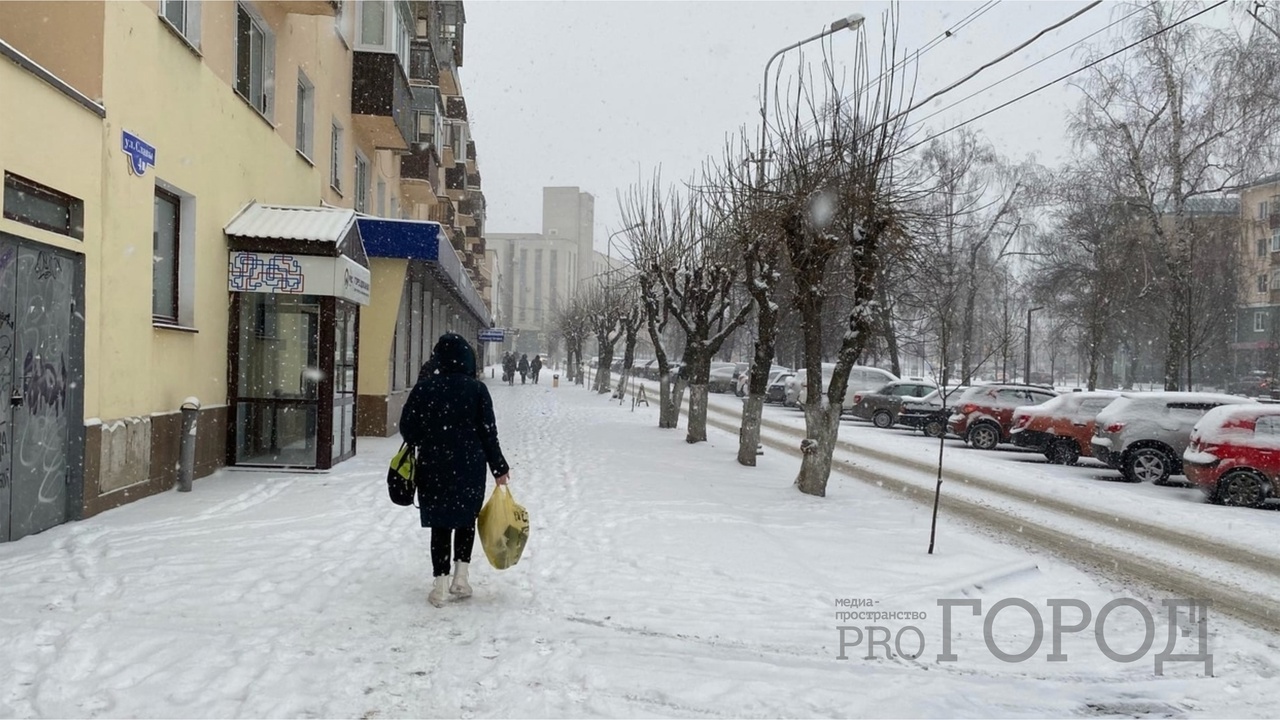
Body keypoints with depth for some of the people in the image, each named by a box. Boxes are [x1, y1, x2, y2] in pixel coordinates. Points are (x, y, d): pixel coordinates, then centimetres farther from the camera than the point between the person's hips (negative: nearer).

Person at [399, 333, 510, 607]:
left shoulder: (424, 387, -5)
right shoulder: (477, 389, -7)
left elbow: (408, 427, -1)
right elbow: (488, 433, -5)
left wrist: (422, 445, 20)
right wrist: (498, 468, 4)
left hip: (433, 467, 0)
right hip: (470, 467, 0)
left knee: (441, 524, 8)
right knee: (466, 520, 17)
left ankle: (440, 585, 7)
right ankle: (460, 578, 16)